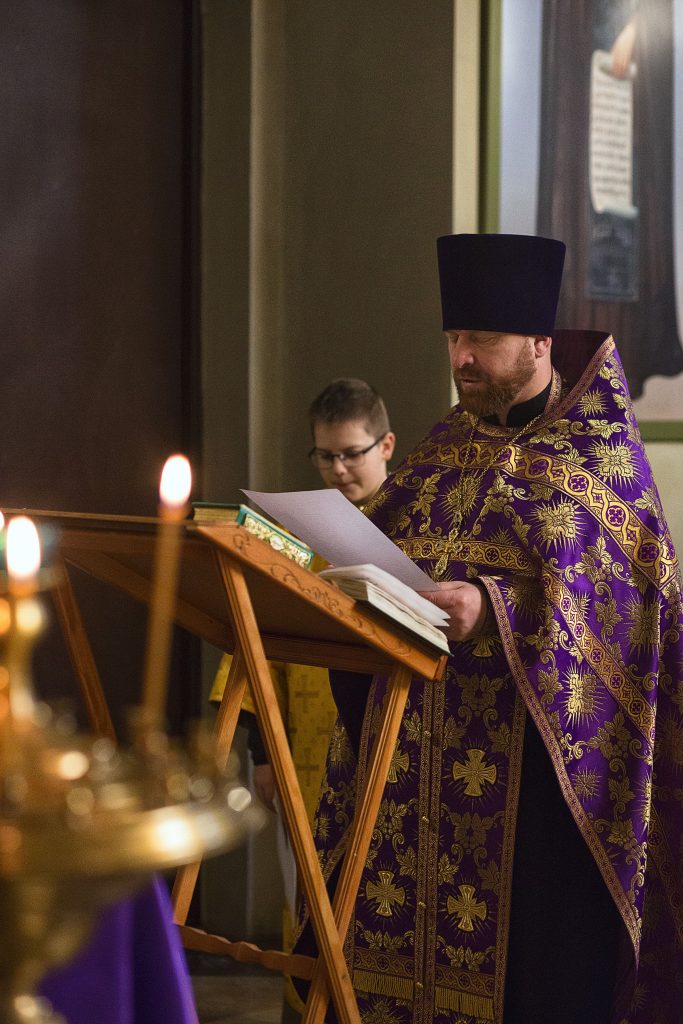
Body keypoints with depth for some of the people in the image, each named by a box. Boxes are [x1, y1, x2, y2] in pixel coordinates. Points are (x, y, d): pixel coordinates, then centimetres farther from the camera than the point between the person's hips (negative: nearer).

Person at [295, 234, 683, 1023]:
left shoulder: (598, 451, -3)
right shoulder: (445, 448, 16)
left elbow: (598, 590, -13)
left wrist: (494, 610, -28)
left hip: (529, 744, -6)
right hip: (418, 743, 6)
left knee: (530, 960, -6)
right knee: (395, 943, 3)